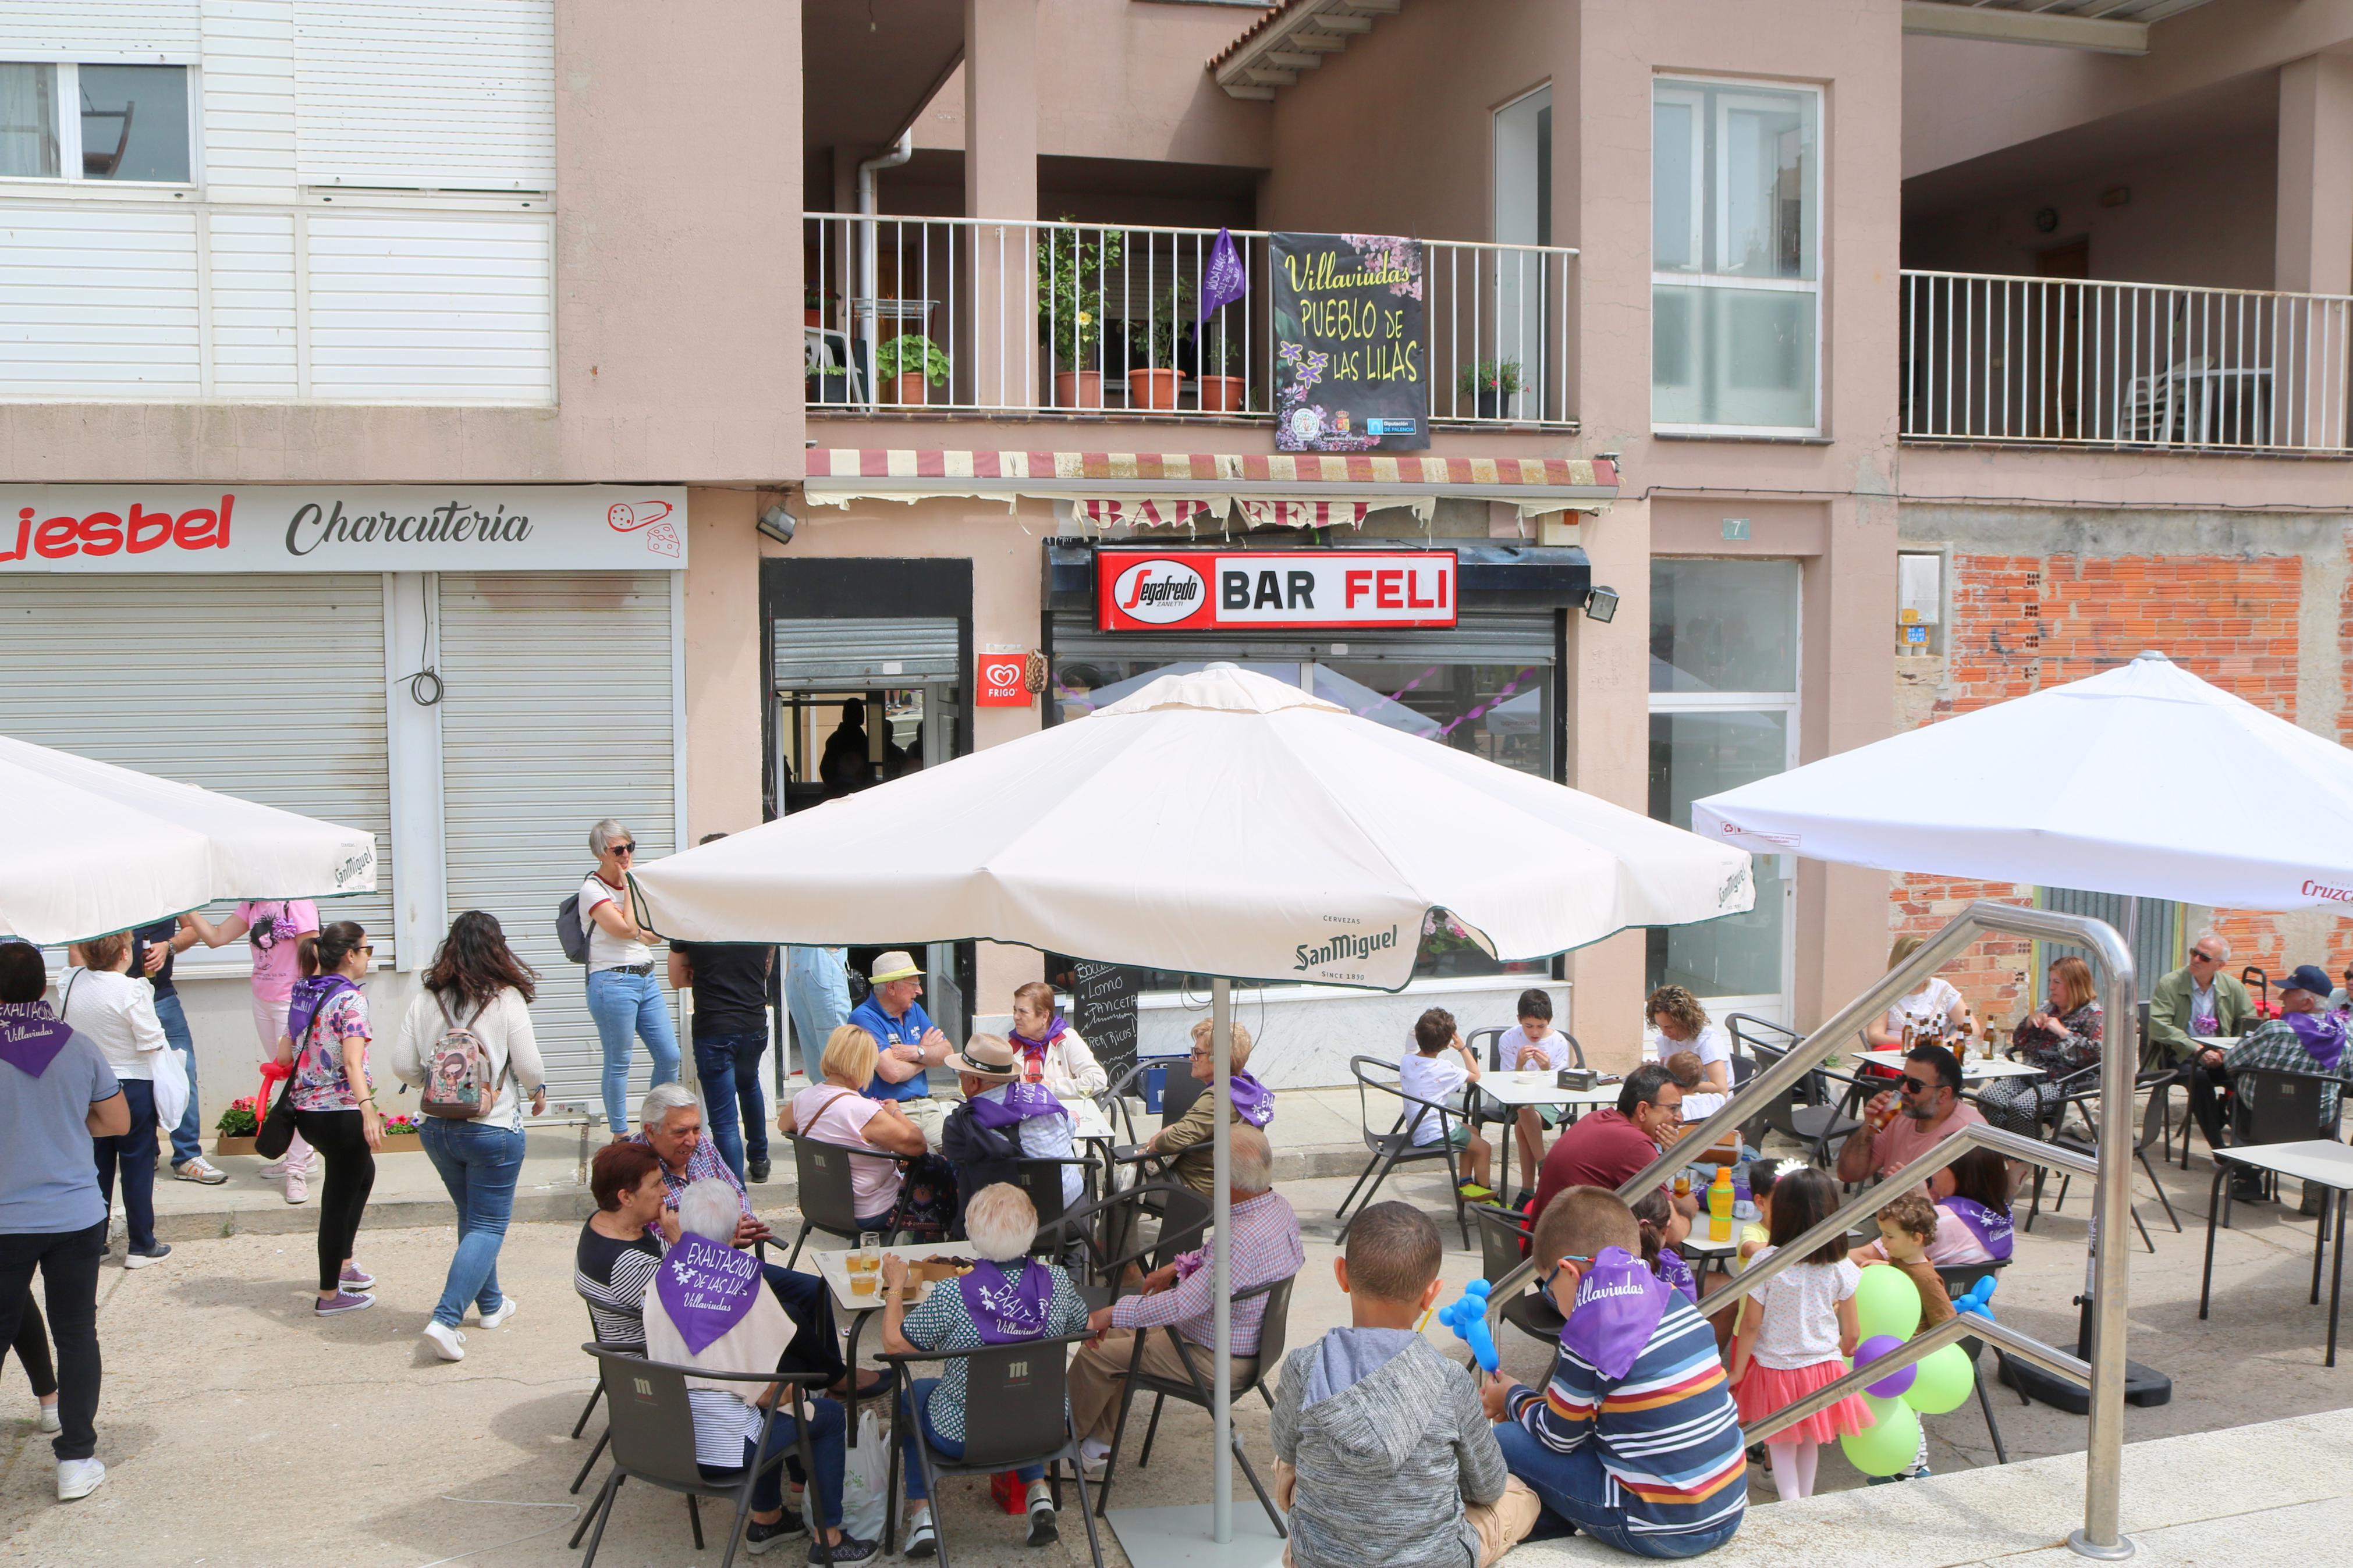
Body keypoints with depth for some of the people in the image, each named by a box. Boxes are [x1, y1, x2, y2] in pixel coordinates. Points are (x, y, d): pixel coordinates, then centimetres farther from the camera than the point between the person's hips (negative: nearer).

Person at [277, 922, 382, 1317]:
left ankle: (342, 1264, 35)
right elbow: (353, 1062, -30)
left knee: (363, 1172, 28)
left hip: (306, 1112, 9)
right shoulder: (351, 999, -17)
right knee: (339, 1198, 4)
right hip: (340, 1112, -9)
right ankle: (330, 1295, 14)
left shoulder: (302, 995, 6)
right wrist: (368, 1108, -39)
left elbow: (283, 1056, 12)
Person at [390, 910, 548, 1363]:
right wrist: (538, 1092, 10)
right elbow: (529, 1068, -12)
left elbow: (402, 1066, 0)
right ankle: (446, 1318, -9)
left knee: (472, 1216, 23)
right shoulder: (506, 999, -13)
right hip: (492, 1129, -5)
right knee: (489, 1225, 4)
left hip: (437, 1128, 5)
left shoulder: (425, 1000, -2)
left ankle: (490, 1303, 35)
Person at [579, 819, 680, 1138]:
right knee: (619, 1064, 0)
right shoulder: (592, 890, -8)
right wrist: (628, 886, -11)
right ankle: (621, 1136, 10)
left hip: (647, 979, 7)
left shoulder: (633, 882, 14)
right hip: (613, 983, -7)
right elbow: (627, 929, -19)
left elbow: (655, 935, 14)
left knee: (670, 1057, 6)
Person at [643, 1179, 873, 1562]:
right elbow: (767, 1392, -10)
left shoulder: (661, 1281, -3)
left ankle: (766, 1519, 42)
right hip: (722, 1450, -6)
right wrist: (788, 1390, 11)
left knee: (768, 1413, 33)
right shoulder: (747, 1288, -14)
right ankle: (828, 1540, 21)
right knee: (829, 1415, 17)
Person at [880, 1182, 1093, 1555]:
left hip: (963, 1437, -3)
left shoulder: (952, 1297, -26)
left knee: (913, 1393, 28)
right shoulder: (1058, 1283, -15)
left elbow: (895, 1343, -12)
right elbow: (1085, 1328, 5)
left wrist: (895, 1287, 3)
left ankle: (922, 1511, 22)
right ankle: (1038, 1489, 23)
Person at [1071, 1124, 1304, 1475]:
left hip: (1216, 1360, -10)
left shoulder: (1242, 1240, -36)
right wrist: (1178, 1267, 10)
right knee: (1120, 1333, 19)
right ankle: (1099, 1444, 26)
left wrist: (1110, 1314, -27)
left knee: (1096, 1351, 1)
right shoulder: (1278, 1206, -6)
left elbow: (1183, 1304, -35)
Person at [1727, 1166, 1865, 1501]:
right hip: (1822, 1365, 2)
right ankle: (1805, 1498, 38)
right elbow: (1851, 1334, -3)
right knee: (1809, 1439, 24)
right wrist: (1841, 1349, 20)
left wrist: (1737, 1373, -2)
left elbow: (1750, 1324, -14)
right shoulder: (1841, 1269, -11)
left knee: (1780, 1442, 17)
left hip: (1773, 1366, -2)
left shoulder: (1764, 1263, -18)